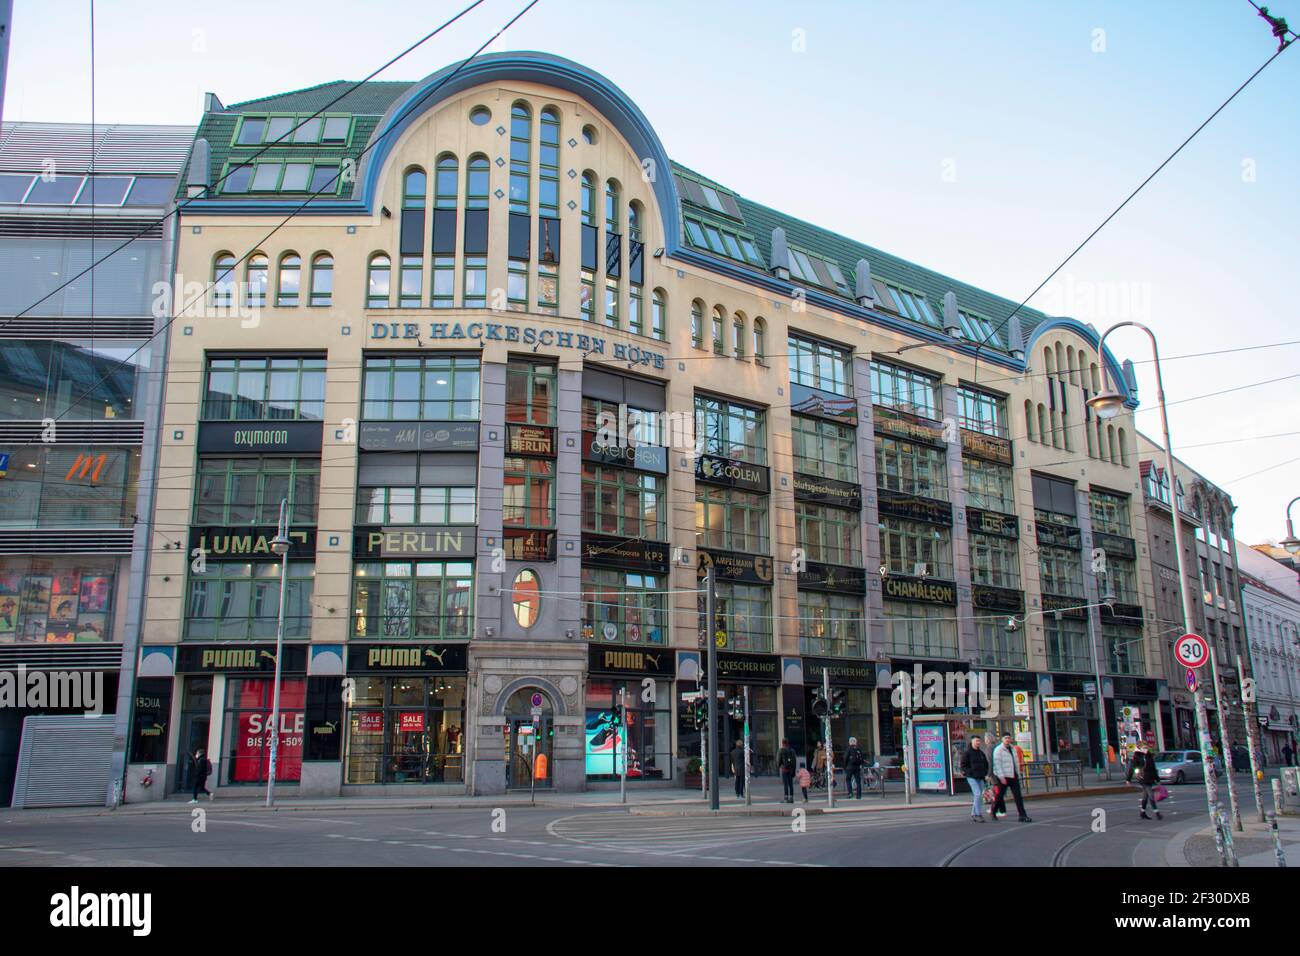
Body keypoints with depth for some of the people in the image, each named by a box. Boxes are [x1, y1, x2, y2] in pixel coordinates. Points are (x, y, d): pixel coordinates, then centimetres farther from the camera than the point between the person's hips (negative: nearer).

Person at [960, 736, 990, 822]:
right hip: (972, 777, -7)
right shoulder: (967, 752, -5)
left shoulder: (981, 753, 14)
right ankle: (978, 814, -15)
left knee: (978, 796, 8)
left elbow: (986, 764, 25)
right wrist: (970, 773, -15)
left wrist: (985, 773, 12)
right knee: (978, 794, -17)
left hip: (980, 778, 7)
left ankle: (974, 814, 18)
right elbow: (963, 765, -8)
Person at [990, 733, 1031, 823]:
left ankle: (1023, 816, -5)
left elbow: (1015, 762, 20)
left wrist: (1018, 774, 16)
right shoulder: (998, 750, -10)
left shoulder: (1012, 748, 13)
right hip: (1003, 777, -6)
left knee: (1018, 796, -3)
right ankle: (994, 812, 26)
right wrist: (1001, 777, -21)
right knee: (999, 795, 6)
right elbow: (997, 764, -15)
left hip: (1013, 776, 6)